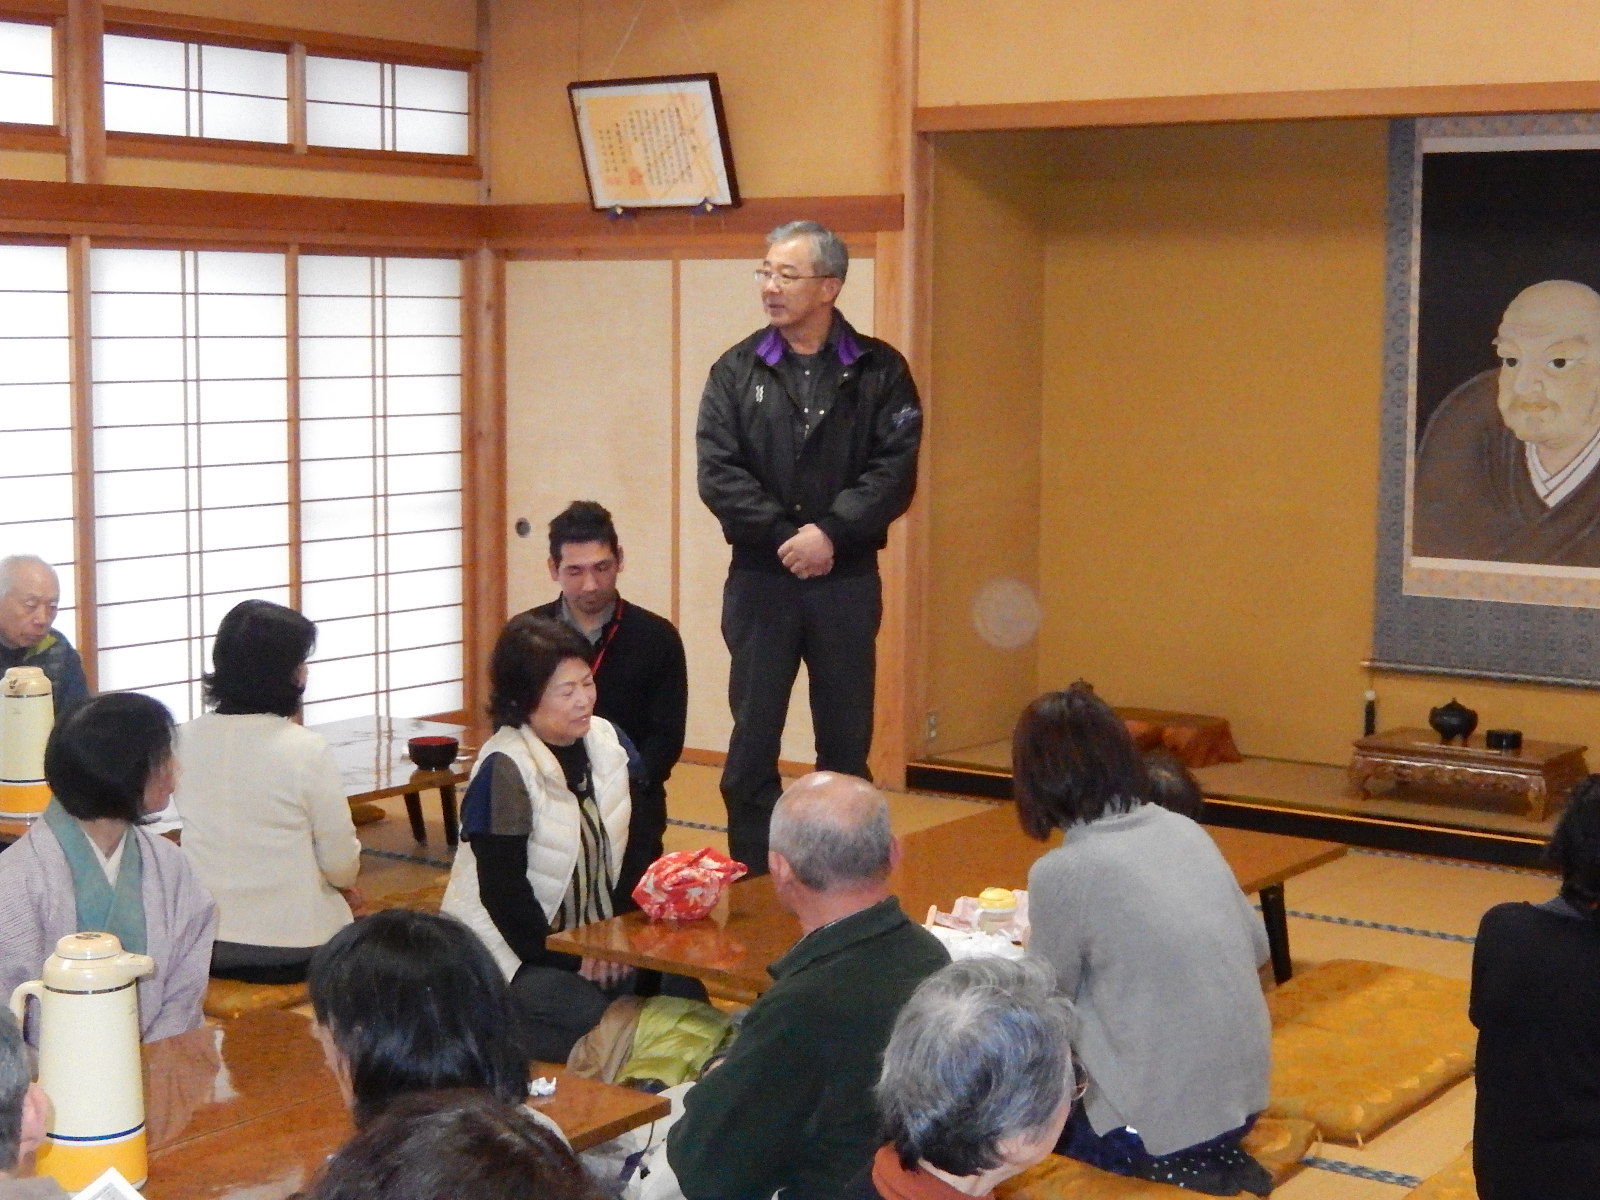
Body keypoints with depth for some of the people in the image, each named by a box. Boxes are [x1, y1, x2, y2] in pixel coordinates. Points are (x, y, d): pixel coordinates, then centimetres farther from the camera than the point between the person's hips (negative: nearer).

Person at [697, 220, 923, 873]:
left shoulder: (879, 371, 1)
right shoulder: (737, 371, 3)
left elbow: (895, 470, -7)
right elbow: (718, 475, -5)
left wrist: (831, 532, -18)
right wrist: (784, 536, -14)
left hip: (847, 580, -1)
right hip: (759, 580, 1)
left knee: (847, 745, 8)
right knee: (752, 744, 5)